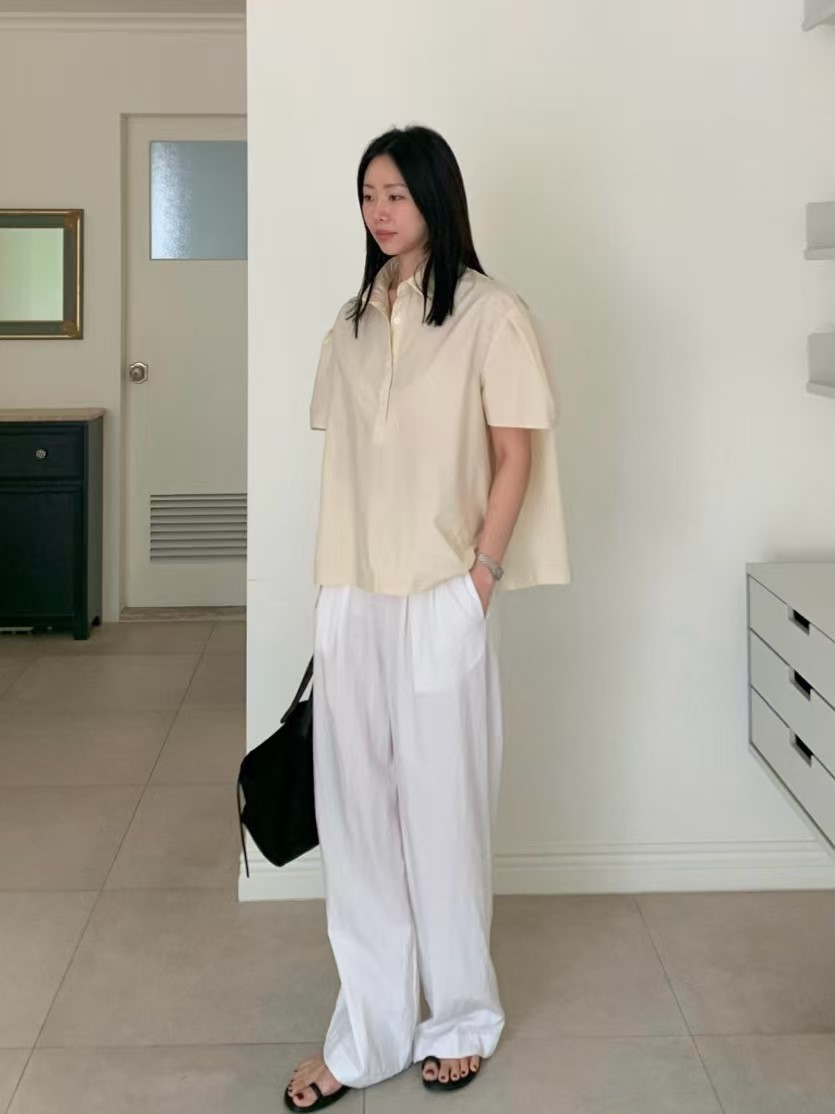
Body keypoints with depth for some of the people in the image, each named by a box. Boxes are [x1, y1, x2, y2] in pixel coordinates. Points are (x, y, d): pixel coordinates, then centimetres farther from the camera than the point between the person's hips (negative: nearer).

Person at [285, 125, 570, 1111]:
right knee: (354, 811, 8)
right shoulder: (353, 323, 12)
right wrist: (333, 587, 10)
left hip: (441, 602, -5)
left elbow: (515, 457, -6)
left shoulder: (489, 314, -5)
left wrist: (479, 578, -11)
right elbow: (342, 459, 13)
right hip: (350, 601, 6)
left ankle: (461, 1019, 25)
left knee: (442, 810, 5)